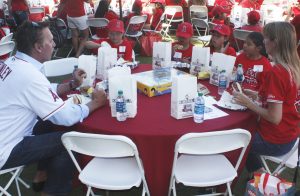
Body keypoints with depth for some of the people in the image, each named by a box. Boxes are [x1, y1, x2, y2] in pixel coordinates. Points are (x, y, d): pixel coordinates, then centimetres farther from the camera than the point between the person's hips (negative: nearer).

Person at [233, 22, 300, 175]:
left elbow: (275, 117, -25)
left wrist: (248, 103, -15)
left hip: (275, 142, -7)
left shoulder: (276, 72, -26)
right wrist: (258, 95, 5)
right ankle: (258, 173, 29)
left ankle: (258, 174, 29)